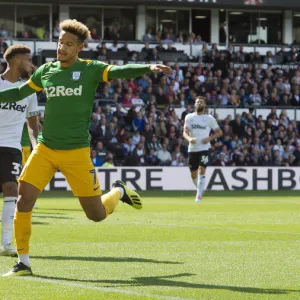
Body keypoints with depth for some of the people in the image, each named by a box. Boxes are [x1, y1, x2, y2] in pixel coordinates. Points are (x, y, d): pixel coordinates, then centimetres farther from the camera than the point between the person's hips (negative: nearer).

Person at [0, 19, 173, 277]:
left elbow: (120, 71, -20)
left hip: (76, 152, -3)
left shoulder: (90, 69, -4)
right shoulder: (46, 71, 8)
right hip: (45, 149, 3)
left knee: (96, 214, 1)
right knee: (24, 202, -10)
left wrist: (149, 68, -37)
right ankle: (23, 263, 4)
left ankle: (119, 191, 35)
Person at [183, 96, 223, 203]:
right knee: (193, 174, 7)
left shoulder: (209, 118, 4)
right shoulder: (189, 117, 8)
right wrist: (189, 138, -24)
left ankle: (199, 195, -16)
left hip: (204, 148, -3)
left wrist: (209, 138, -9)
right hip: (192, 149, 3)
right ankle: (200, 190, 33)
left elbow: (219, 132, 9)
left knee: (202, 170, -17)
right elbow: (185, 132, -1)